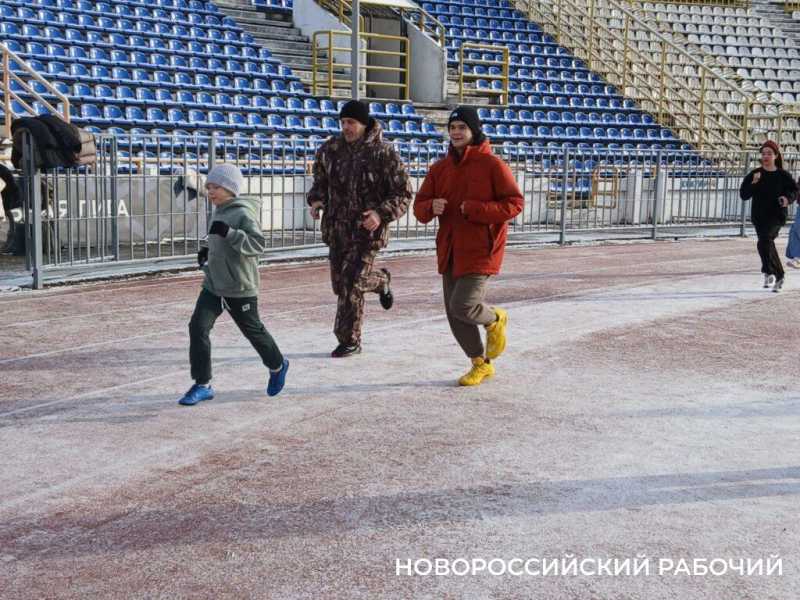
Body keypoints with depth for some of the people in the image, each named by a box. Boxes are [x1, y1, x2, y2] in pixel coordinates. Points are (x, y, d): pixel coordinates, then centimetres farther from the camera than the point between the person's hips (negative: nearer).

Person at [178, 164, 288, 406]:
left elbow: (258, 243, -27)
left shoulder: (243, 213, -17)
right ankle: (202, 385, 0)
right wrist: (207, 250, 10)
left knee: (253, 330, 10)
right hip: (213, 285, 7)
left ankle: (277, 366, 38)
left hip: (240, 288, -7)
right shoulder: (218, 212, 10)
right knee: (198, 327, -6)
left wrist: (228, 232, -36)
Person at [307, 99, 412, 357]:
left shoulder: (384, 153, -11)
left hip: (367, 229, -6)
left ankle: (349, 341, 9)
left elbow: (403, 194, -8)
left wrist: (382, 213, -24)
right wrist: (316, 201, -4)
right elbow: (320, 181, 18)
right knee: (340, 283, 13)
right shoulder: (330, 149, 3)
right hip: (336, 227, 6)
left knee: (350, 284, -11)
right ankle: (381, 280, 42)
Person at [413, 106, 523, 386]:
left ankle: (495, 319, 18)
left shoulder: (492, 164, -8)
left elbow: (514, 203, -11)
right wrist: (431, 207, -16)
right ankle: (481, 364, 27)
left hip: (481, 249, -6)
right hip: (450, 250, 6)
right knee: (454, 313, 8)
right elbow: (419, 207, 8)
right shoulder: (440, 168, 8)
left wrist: (475, 209, -19)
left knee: (462, 306, -17)